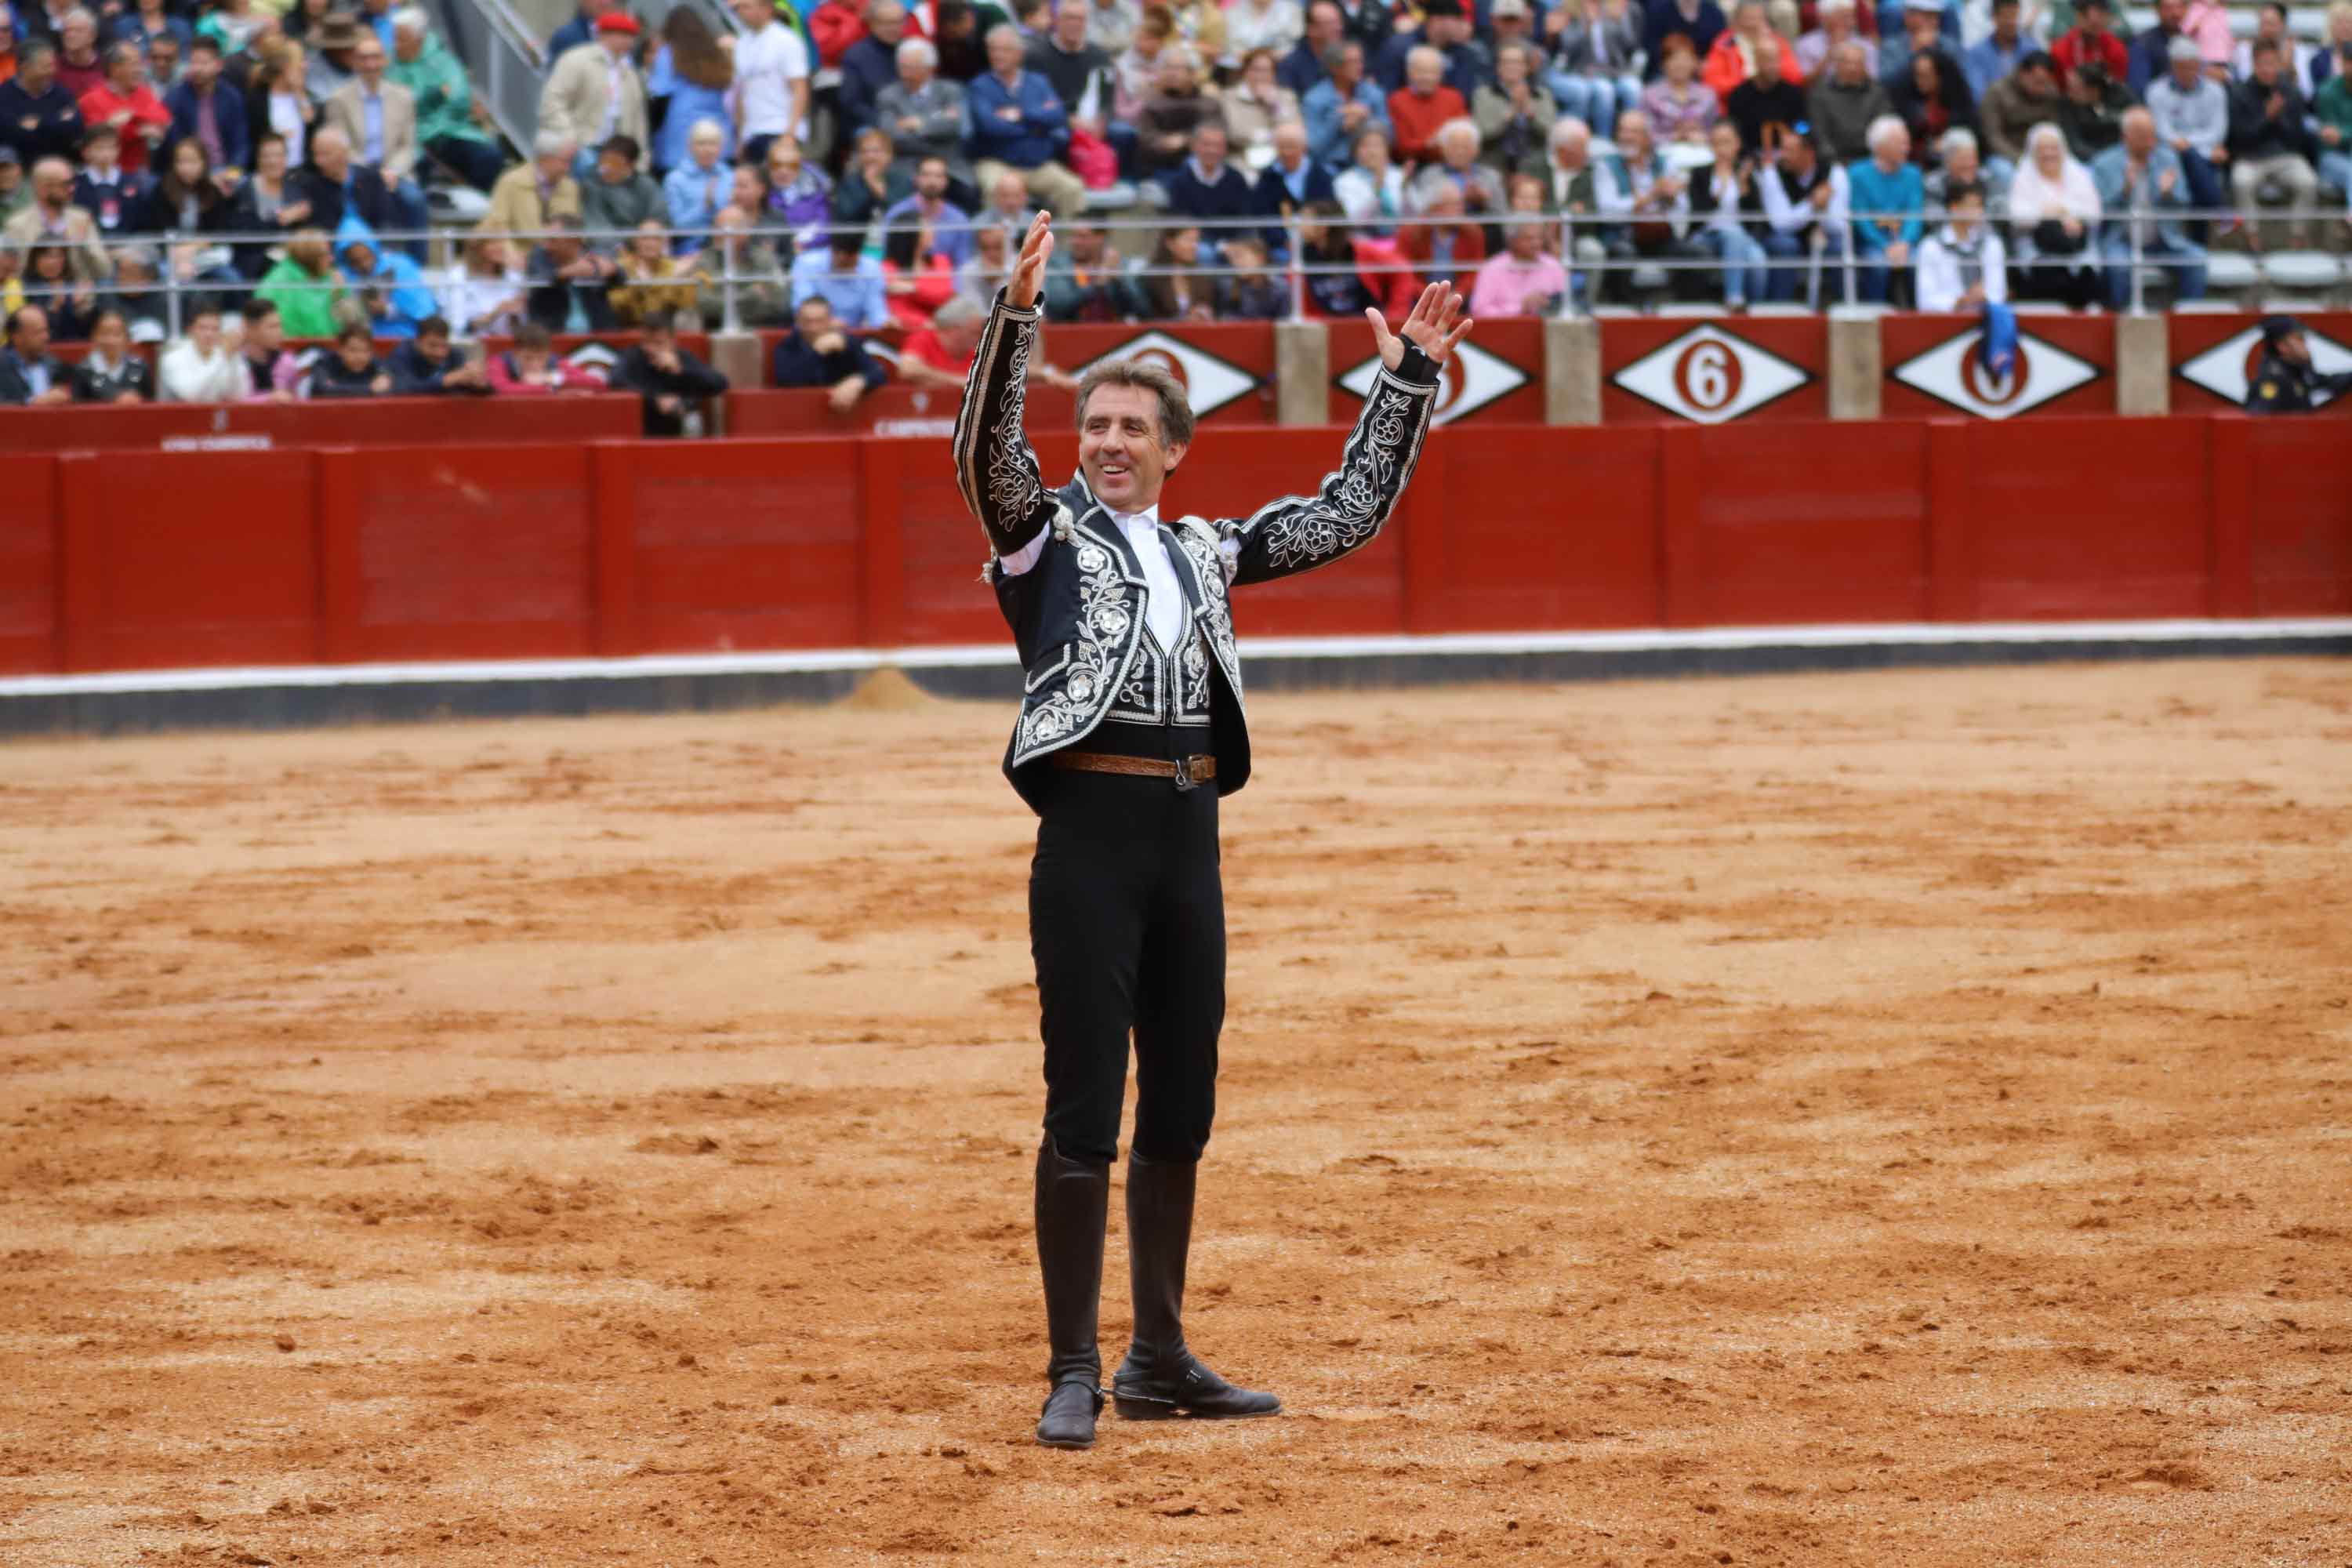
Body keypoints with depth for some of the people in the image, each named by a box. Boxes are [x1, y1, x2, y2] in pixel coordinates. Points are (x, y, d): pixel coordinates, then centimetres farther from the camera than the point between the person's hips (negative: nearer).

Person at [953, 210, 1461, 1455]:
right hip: (1091, 831, -5)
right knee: (1085, 1111, -6)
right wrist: (1017, 312, -28)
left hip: (1188, 836, 5)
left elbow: (1350, 513, 23)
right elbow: (985, 450, -15)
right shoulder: (1046, 533, 4)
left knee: (1180, 1109, 10)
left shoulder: (1207, 552, 17)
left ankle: (1159, 1361, 20)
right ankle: (1073, 1374, -1)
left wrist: (1407, 382, 18)